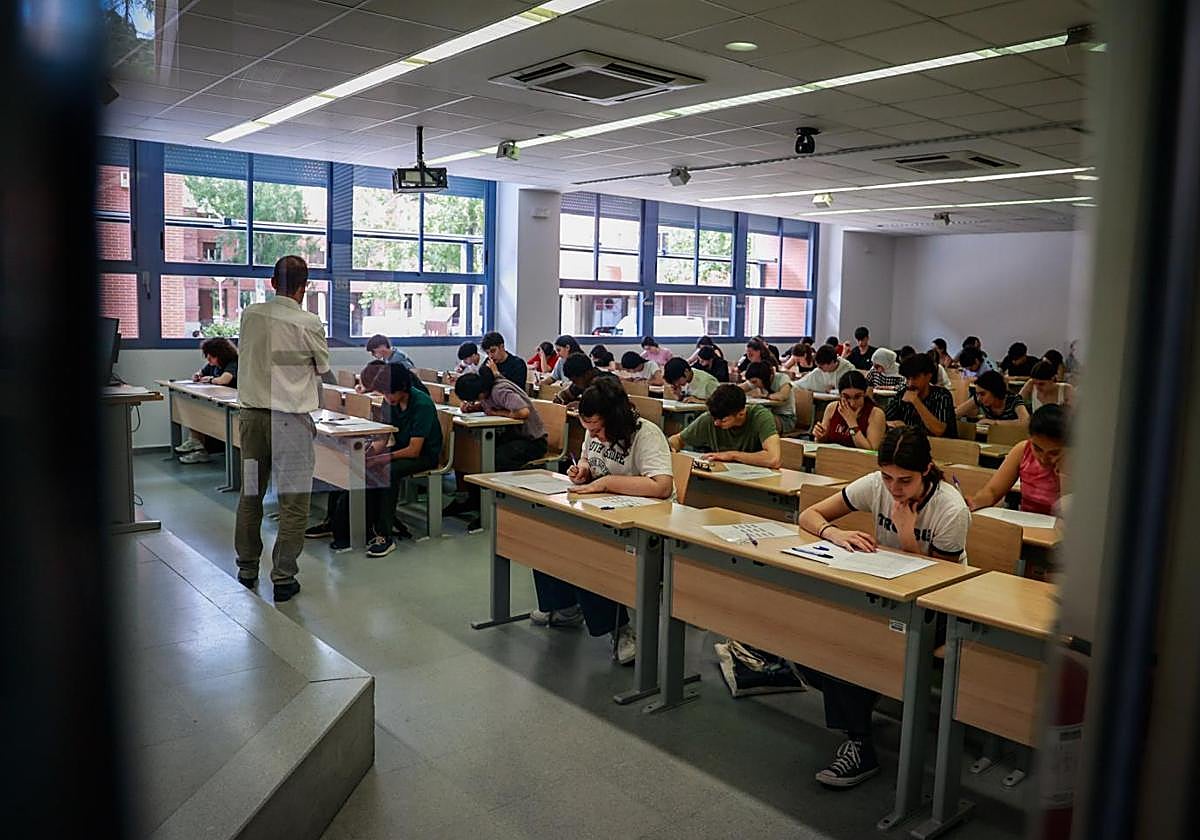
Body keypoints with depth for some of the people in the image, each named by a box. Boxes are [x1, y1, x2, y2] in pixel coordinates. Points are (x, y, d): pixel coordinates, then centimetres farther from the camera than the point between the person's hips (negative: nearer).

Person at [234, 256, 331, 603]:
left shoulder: (250, 314, 3)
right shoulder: (309, 323, -10)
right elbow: (325, 371, 3)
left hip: (252, 414, 5)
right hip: (290, 420, -5)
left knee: (251, 494, 17)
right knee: (293, 502, 3)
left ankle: (247, 568, 29)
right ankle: (283, 578, 5)